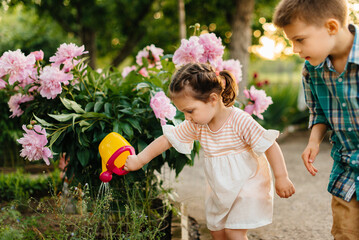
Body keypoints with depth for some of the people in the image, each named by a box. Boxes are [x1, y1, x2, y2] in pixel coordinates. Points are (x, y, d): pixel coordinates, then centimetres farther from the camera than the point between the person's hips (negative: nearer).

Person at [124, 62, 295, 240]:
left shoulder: (240, 121, -28)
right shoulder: (196, 125, -10)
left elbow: (270, 145, -23)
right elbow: (167, 139, -1)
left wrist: (282, 178, -21)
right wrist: (139, 160, 0)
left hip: (248, 185, -6)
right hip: (220, 191, 7)